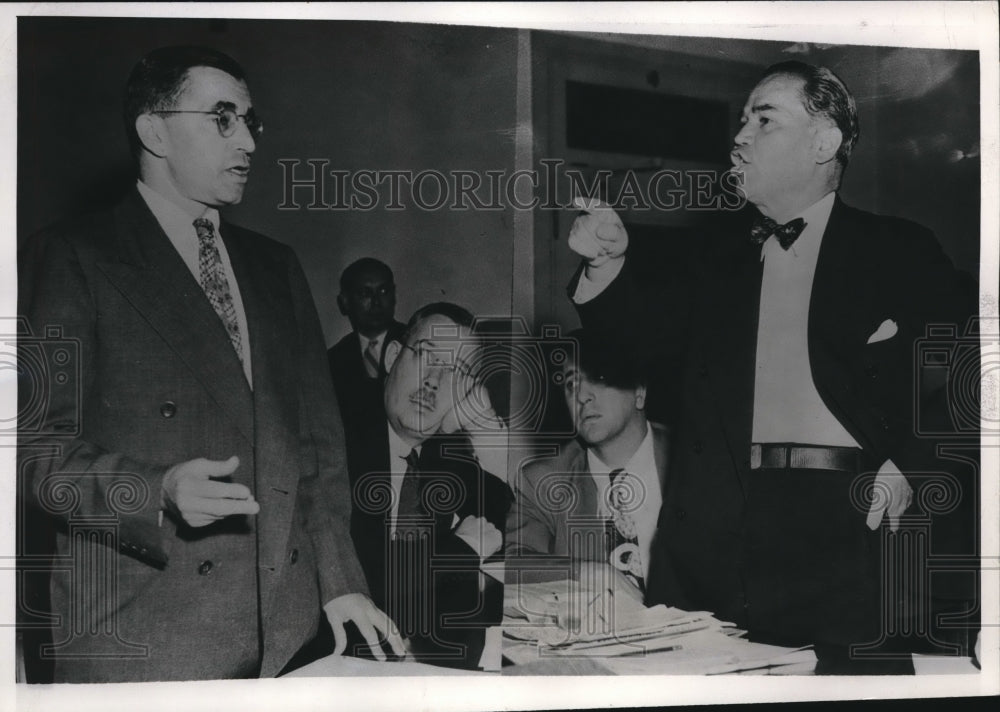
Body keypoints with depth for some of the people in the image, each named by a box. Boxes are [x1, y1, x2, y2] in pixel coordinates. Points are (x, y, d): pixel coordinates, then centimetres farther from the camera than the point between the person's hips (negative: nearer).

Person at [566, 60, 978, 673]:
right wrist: (608, 266, 1)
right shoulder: (726, 251, 19)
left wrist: (911, 468, -11)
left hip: (849, 524, -3)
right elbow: (662, 331, 15)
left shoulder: (895, 251, 6)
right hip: (727, 526, 3)